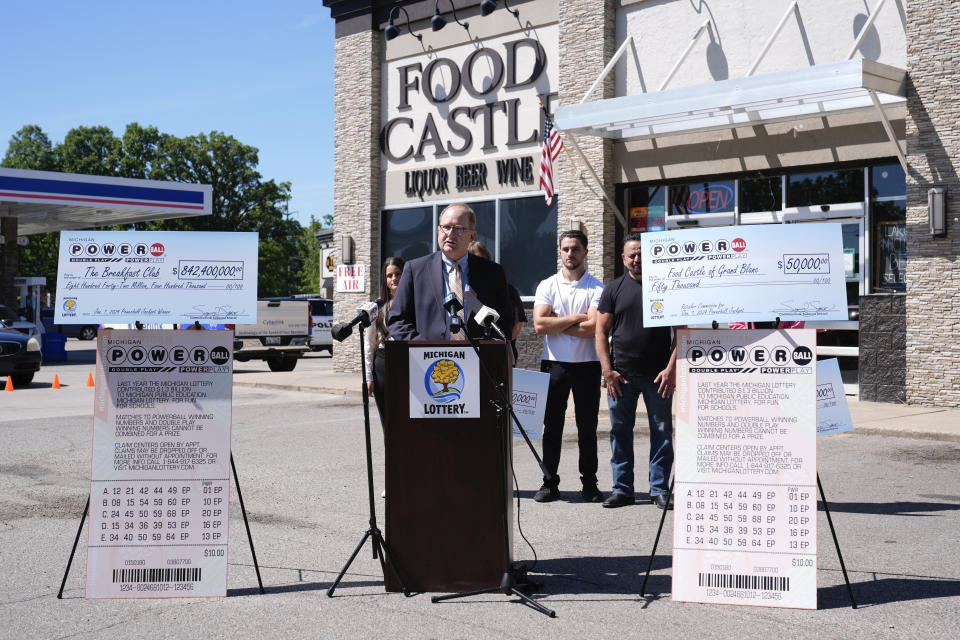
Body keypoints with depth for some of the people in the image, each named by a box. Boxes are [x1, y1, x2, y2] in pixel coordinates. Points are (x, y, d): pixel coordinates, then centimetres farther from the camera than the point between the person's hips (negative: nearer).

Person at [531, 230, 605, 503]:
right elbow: (539, 324, -7)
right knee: (552, 426, 4)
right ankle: (549, 483, 11)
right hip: (554, 364, 1)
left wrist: (556, 324, -8)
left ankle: (589, 484, 14)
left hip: (587, 365, -1)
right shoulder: (547, 286, 6)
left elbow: (593, 327, -13)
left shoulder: (597, 288, 1)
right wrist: (576, 318, -9)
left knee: (587, 427, 5)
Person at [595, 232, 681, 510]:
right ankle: (622, 489, 16)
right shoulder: (614, 289, 8)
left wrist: (672, 368, -7)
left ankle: (660, 489, 12)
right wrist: (607, 370, -3)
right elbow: (601, 331, 6)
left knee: (662, 432, 2)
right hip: (621, 375, 2)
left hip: (658, 375, -1)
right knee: (620, 432, 6)